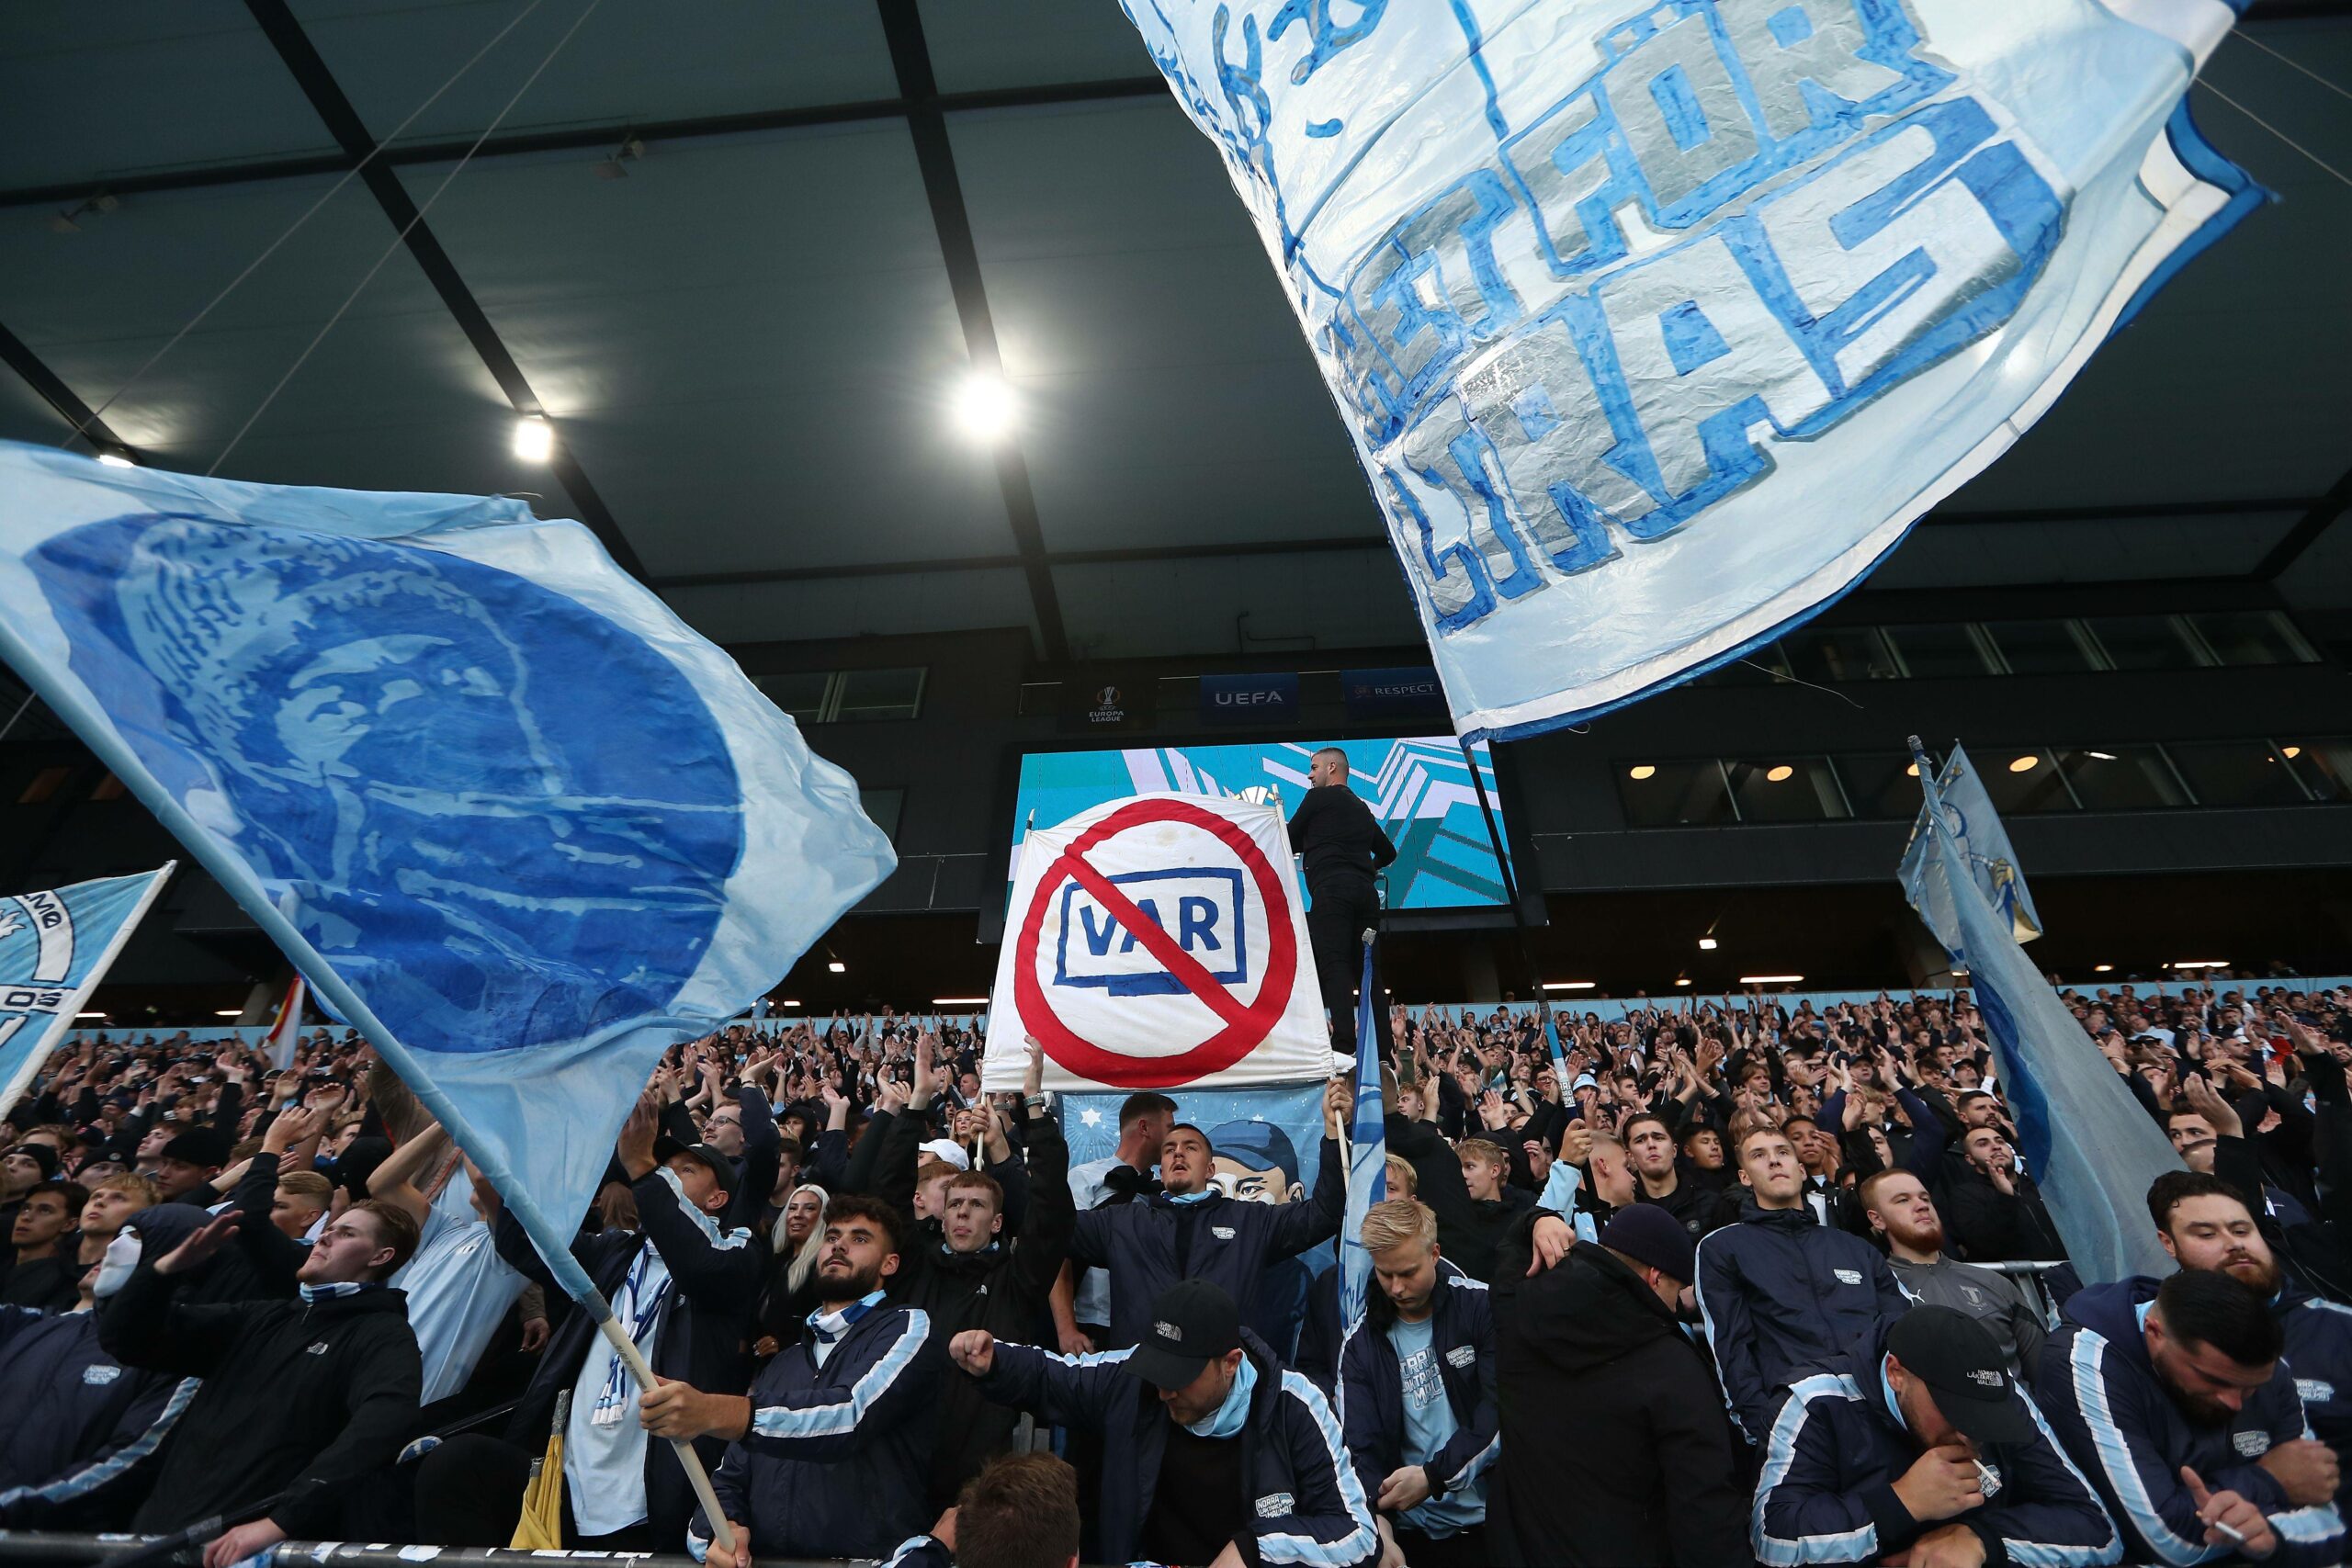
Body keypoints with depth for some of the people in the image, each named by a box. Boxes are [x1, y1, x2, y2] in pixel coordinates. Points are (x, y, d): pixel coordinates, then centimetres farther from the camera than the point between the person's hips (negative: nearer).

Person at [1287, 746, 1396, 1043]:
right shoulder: (1362, 808, 26)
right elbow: (1388, 852, 34)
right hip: (1365, 892, 7)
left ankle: (1345, 1039, -26)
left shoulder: (1319, 797, 6)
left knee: (1334, 965, -14)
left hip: (1331, 889, -7)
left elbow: (1290, 842, 9)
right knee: (1366, 968, 5)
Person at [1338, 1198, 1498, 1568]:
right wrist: (1378, 1519, -22)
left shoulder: (1483, 1306, -9)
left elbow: (1504, 1408, -14)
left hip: (1489, 1519, -2)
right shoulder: (1360, 1343, 0)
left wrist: (1434, 1476, -18)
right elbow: (1361, 1445, -5)